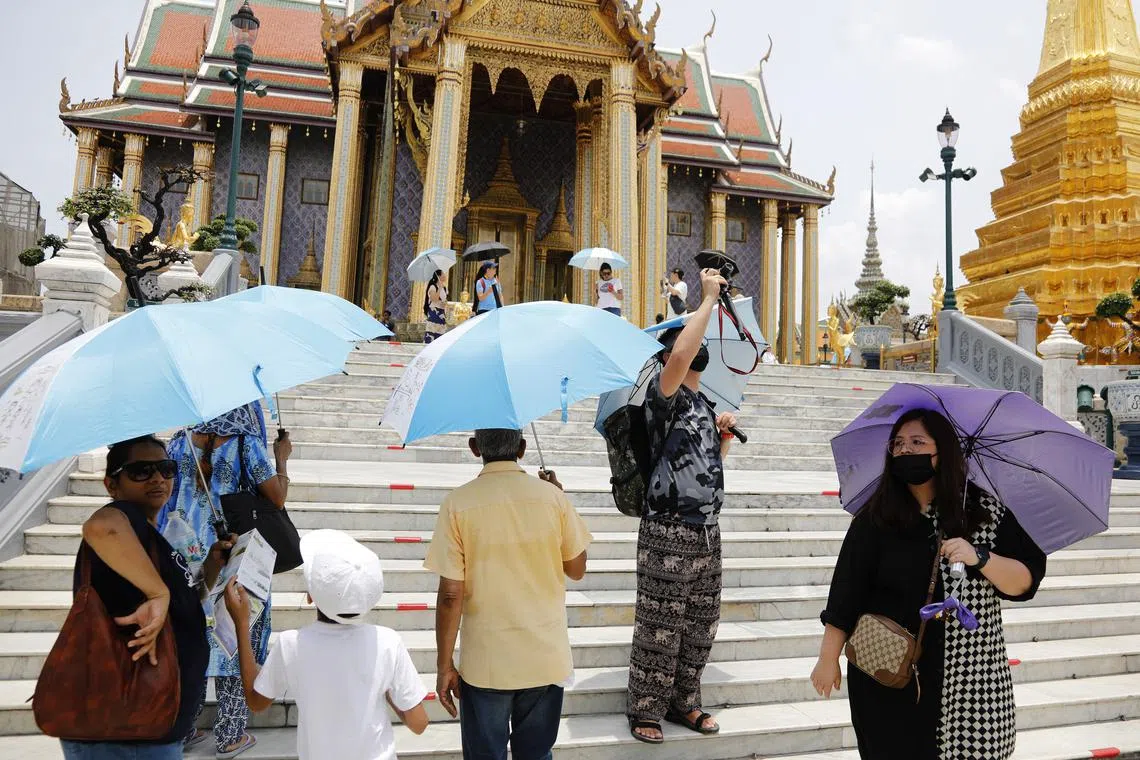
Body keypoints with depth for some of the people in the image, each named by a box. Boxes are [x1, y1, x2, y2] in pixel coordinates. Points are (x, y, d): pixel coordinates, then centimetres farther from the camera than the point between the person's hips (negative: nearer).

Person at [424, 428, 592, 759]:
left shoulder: (457, 504, -11)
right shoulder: (552, 496, -7)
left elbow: (450, 595, -12)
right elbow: (576, 570, 4)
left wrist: (444, 664, 0)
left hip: (485, 666, -2)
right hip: (546, 659, 2)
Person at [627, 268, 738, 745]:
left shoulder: (703, 403, 17)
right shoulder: (664, 394, -8)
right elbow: (680, 356, -31)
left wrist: (724, 434, 7)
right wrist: (709, 299, -22)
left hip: (708, 530, 8)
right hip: (670, 531, -8)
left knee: (701, 625, 15)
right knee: (660, 627, 1)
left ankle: (683, 703, 30)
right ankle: (645, 710, 17)